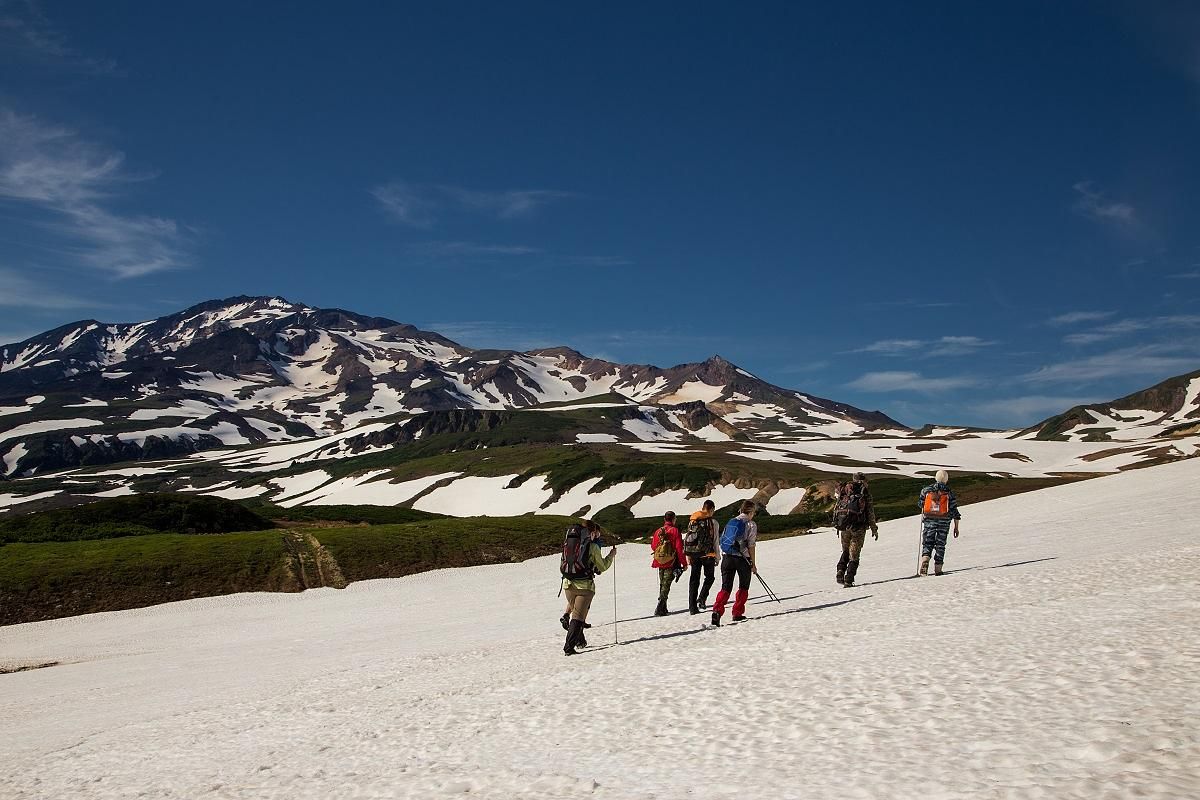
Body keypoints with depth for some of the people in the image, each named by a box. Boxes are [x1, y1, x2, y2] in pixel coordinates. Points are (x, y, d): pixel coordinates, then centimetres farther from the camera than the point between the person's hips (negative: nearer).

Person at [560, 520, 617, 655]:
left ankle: (580, 640, 34)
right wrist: (611, 555, 20)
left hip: (568, 583, 5)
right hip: (585, 585, -5)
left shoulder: (567, 543, 7)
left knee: (576, 611, 24)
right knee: (579, 615, -3)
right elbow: (602, 567, 3)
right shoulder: (592, 546, -7)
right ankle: (569, 646, -13)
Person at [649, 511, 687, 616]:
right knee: (666, 586, -4)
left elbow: (653, 546, 14)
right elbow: (679, 548, -12)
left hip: (660, 563, 5)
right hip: (671, 564, -5)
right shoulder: (675, 531, -10)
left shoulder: (658, 531, 4)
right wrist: (684, 563, -6)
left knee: (662, 585, 17)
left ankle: (663, 609, 24)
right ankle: (659, 609, -13)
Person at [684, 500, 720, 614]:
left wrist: (688, 555, 12)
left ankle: (692, 607, 6)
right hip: (707, 553, -4)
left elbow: (687, 538, 8)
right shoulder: (712, 521, -6)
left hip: (693, 553, 4)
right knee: (709, 577, 15)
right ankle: (702, 598, -5)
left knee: (694, 579, 8)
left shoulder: (692, 520, 7)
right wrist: (717, 557, 4)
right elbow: (716, 541, -4)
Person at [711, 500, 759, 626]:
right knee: (743, 587, 16)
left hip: (727, 558, 4)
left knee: (726, 588, 2)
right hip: (742, 559, -4)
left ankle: (717, 611, -18)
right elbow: (751, 546, -7)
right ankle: (737, 613, 16)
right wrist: (753, 564, -1)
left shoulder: (731, 522, 12)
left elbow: (722, 541, 12)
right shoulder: (751, 524, -4)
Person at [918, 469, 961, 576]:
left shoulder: (926, 490, -1)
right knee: (940, 544, 9)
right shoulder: (949, 494, -3)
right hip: (944, 522, 0)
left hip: (929, 520, 0)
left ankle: (925, 559, -20)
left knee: (927, 543, 8)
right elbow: (954, 511, -1)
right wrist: (956, 527, 6)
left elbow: (920, 504, 10)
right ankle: (938, 569, 9)